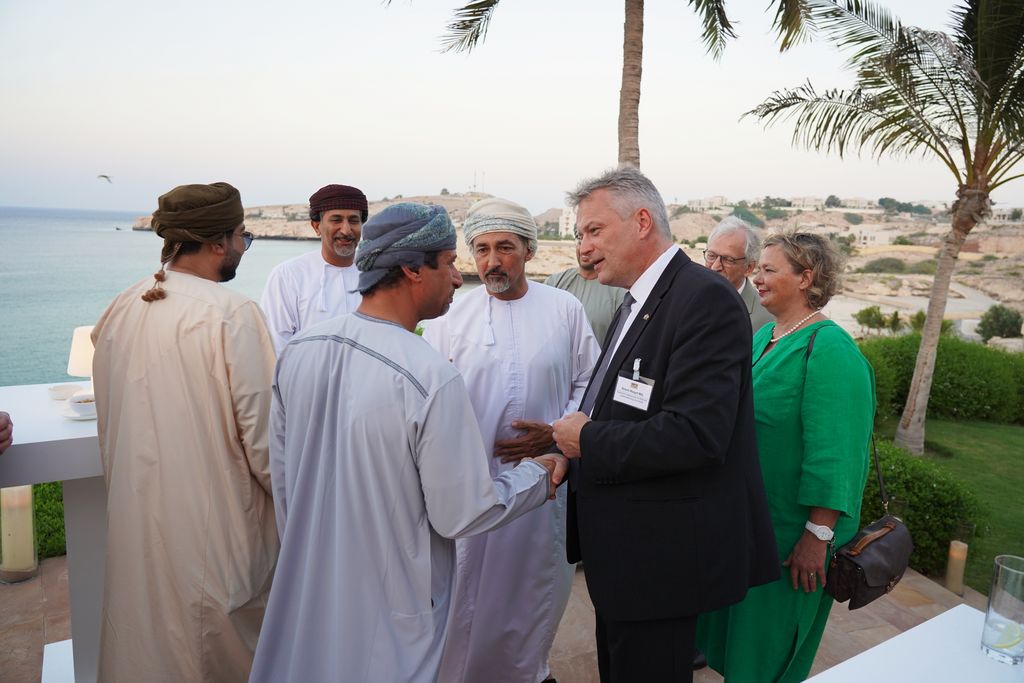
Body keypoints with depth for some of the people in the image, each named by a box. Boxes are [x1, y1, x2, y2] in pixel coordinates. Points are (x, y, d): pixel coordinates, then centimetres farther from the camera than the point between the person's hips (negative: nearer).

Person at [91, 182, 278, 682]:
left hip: (136, 515, 6)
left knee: (148, 633, 24)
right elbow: (260, 430, -19)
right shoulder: (232, 313, -19)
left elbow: (110, 418, 9)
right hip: (214, 521, -6)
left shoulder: (119, 309, 0)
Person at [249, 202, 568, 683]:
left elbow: (281, 474, 4)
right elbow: (461, 514, -19)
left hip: (305, 589, 6)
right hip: (386, 613, -5)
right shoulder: (432, 378, -28)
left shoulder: (298, 350, -8)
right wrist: (539, 475, -3)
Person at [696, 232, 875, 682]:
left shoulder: (830, 349, -21)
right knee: (733, 635, 23)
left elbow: (834, 455, -23)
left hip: (789, 535, -8)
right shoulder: (762, 335, 7)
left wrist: (817, 537, -22)